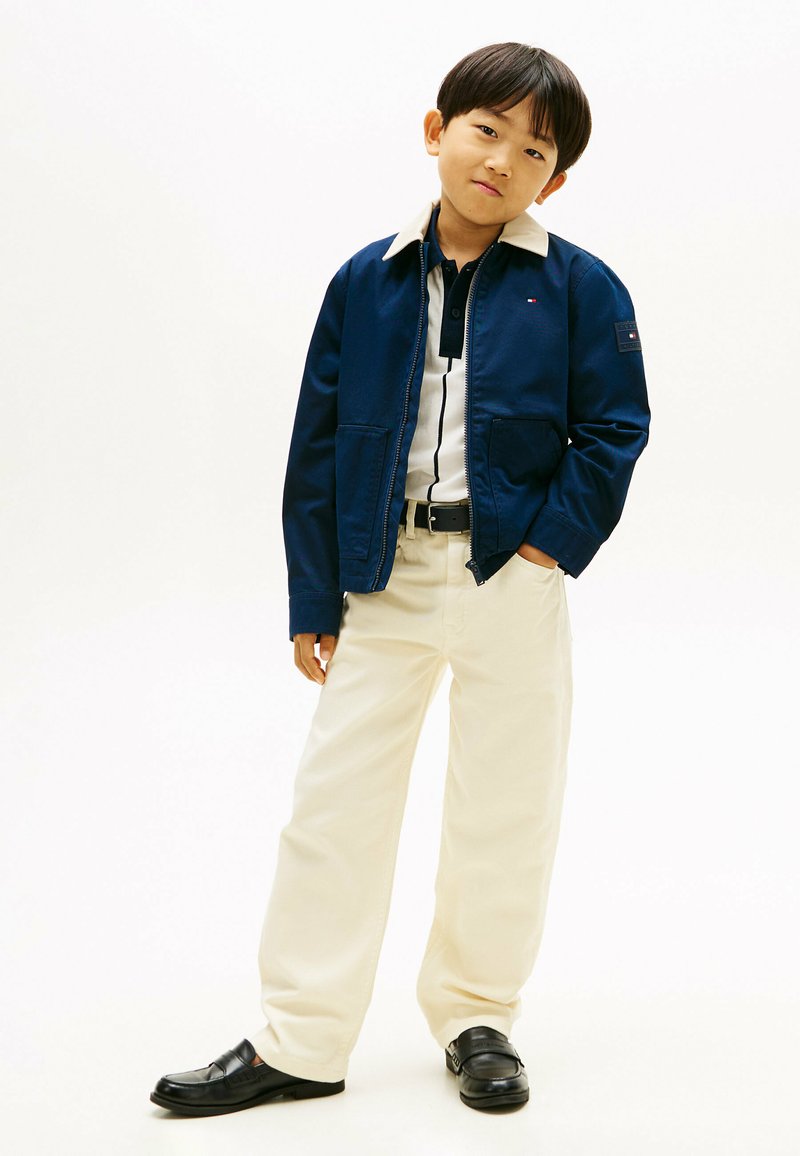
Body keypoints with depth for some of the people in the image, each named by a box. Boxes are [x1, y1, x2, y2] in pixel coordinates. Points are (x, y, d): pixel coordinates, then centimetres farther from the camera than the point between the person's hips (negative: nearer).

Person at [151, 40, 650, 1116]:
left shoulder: (580, 289, -5)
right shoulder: (366, 283, 0)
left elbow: (615, 430, 0)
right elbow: (318, 446, 2)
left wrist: (555, 540, -11)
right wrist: (315, 602, 1)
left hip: (511, 579, -1)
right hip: (384, 575, 2)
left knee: (504, 811, 8)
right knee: (334, 801, 5)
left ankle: (478, 1017, 28)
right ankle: (297, 1042, 16)